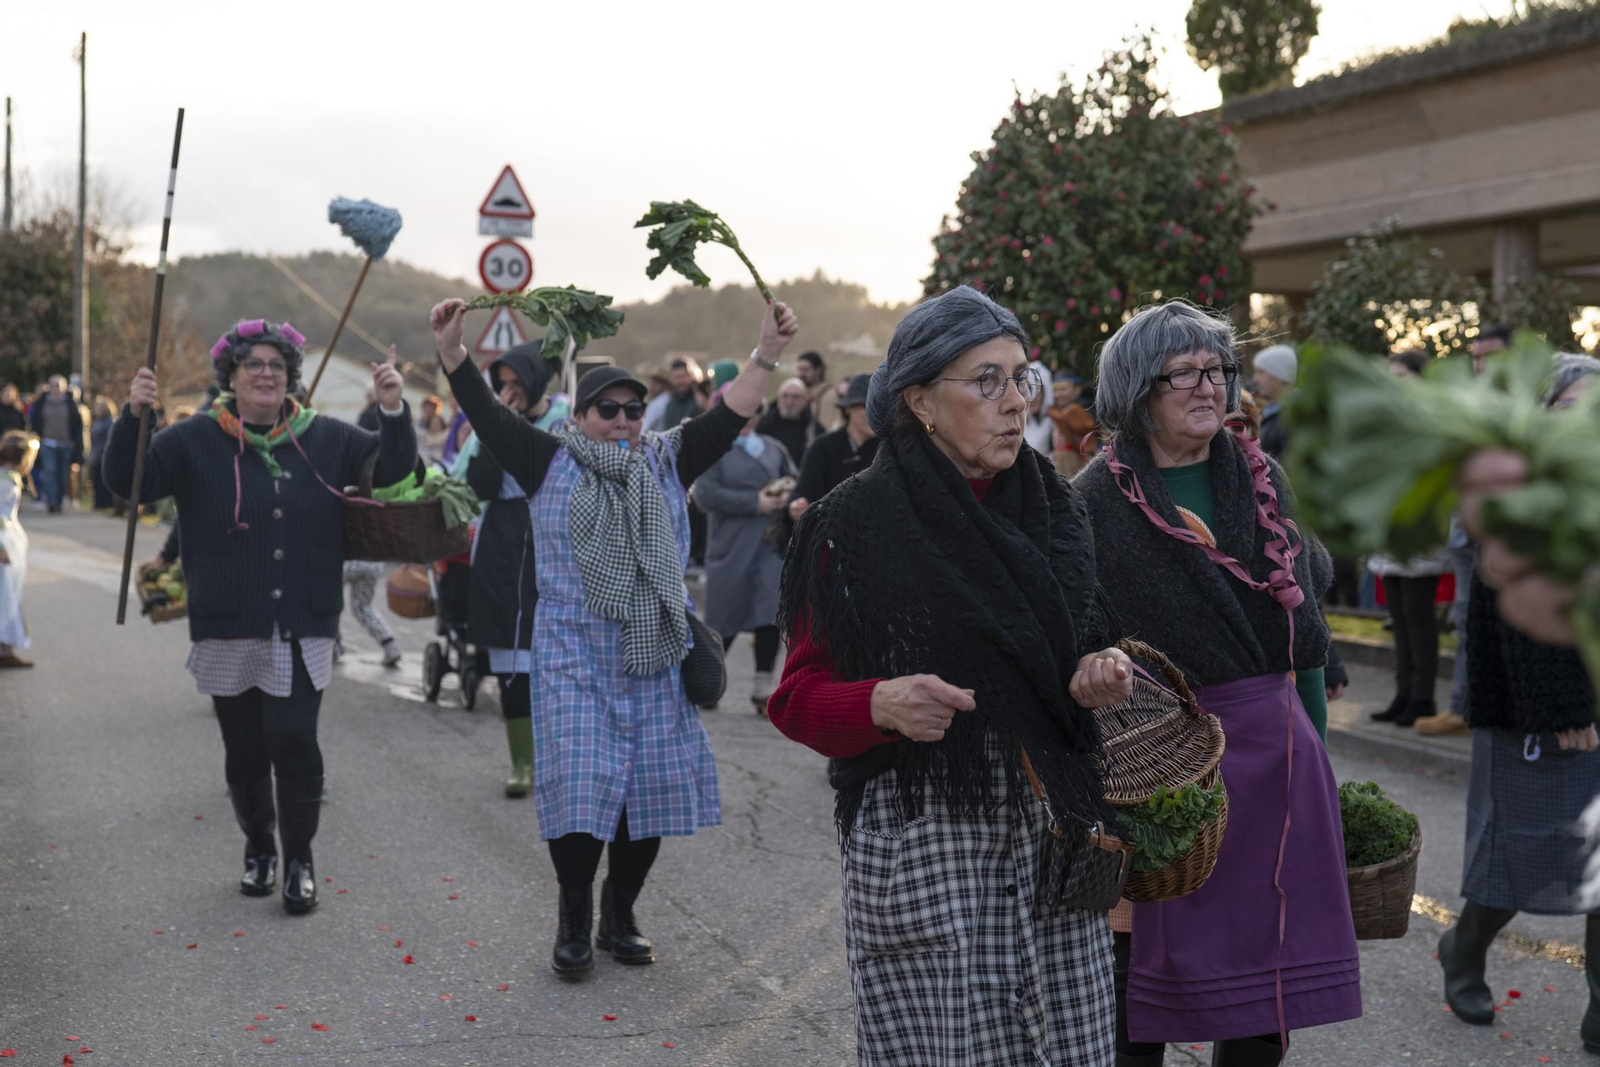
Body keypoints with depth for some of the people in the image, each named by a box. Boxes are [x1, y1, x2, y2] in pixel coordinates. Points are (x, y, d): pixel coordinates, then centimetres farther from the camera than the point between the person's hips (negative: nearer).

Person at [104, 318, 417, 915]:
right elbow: (126, 481, -6)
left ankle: (299, 859, 8)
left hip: (303, 630, 0)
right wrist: (133, 416, -23)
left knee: (294, 740, -11)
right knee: (244, 751, 9)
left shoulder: (325, 439, 5)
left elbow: (393, 470, 5)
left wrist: (393, 411, -12)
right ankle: (258, 848, 33)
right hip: (228, 631, 0)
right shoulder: (196, 441, 0)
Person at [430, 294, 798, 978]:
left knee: (651, 788, 4)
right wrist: (452, 353, -15)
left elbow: (726, 419, 5)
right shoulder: (550, 464, 4)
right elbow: (490, 418, -3)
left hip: (656, 659, 3)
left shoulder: (667, 463, 11)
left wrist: (765, 355, -4)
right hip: (574, 659, -3)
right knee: (578, 786, -7)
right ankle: (574, 922, 12)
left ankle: (619, 914, 22)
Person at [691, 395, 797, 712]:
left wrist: (785, 496, -5)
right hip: (731, 543, -3)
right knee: (725, 617, 5)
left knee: (770, 614, -6)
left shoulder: (774, 448, 14)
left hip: (772, 541, 3)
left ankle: (762, 686, 2)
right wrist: (755, 503, -15)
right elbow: (705, 494, -13)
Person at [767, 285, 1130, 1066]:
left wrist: (1094, 678, -1)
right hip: (918, 838, -4)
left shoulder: (1049, 505, 10)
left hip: (1052, 827, 5)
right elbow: (797, 697, -4)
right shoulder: (856, 525, -5)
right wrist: (885, 703, -24)